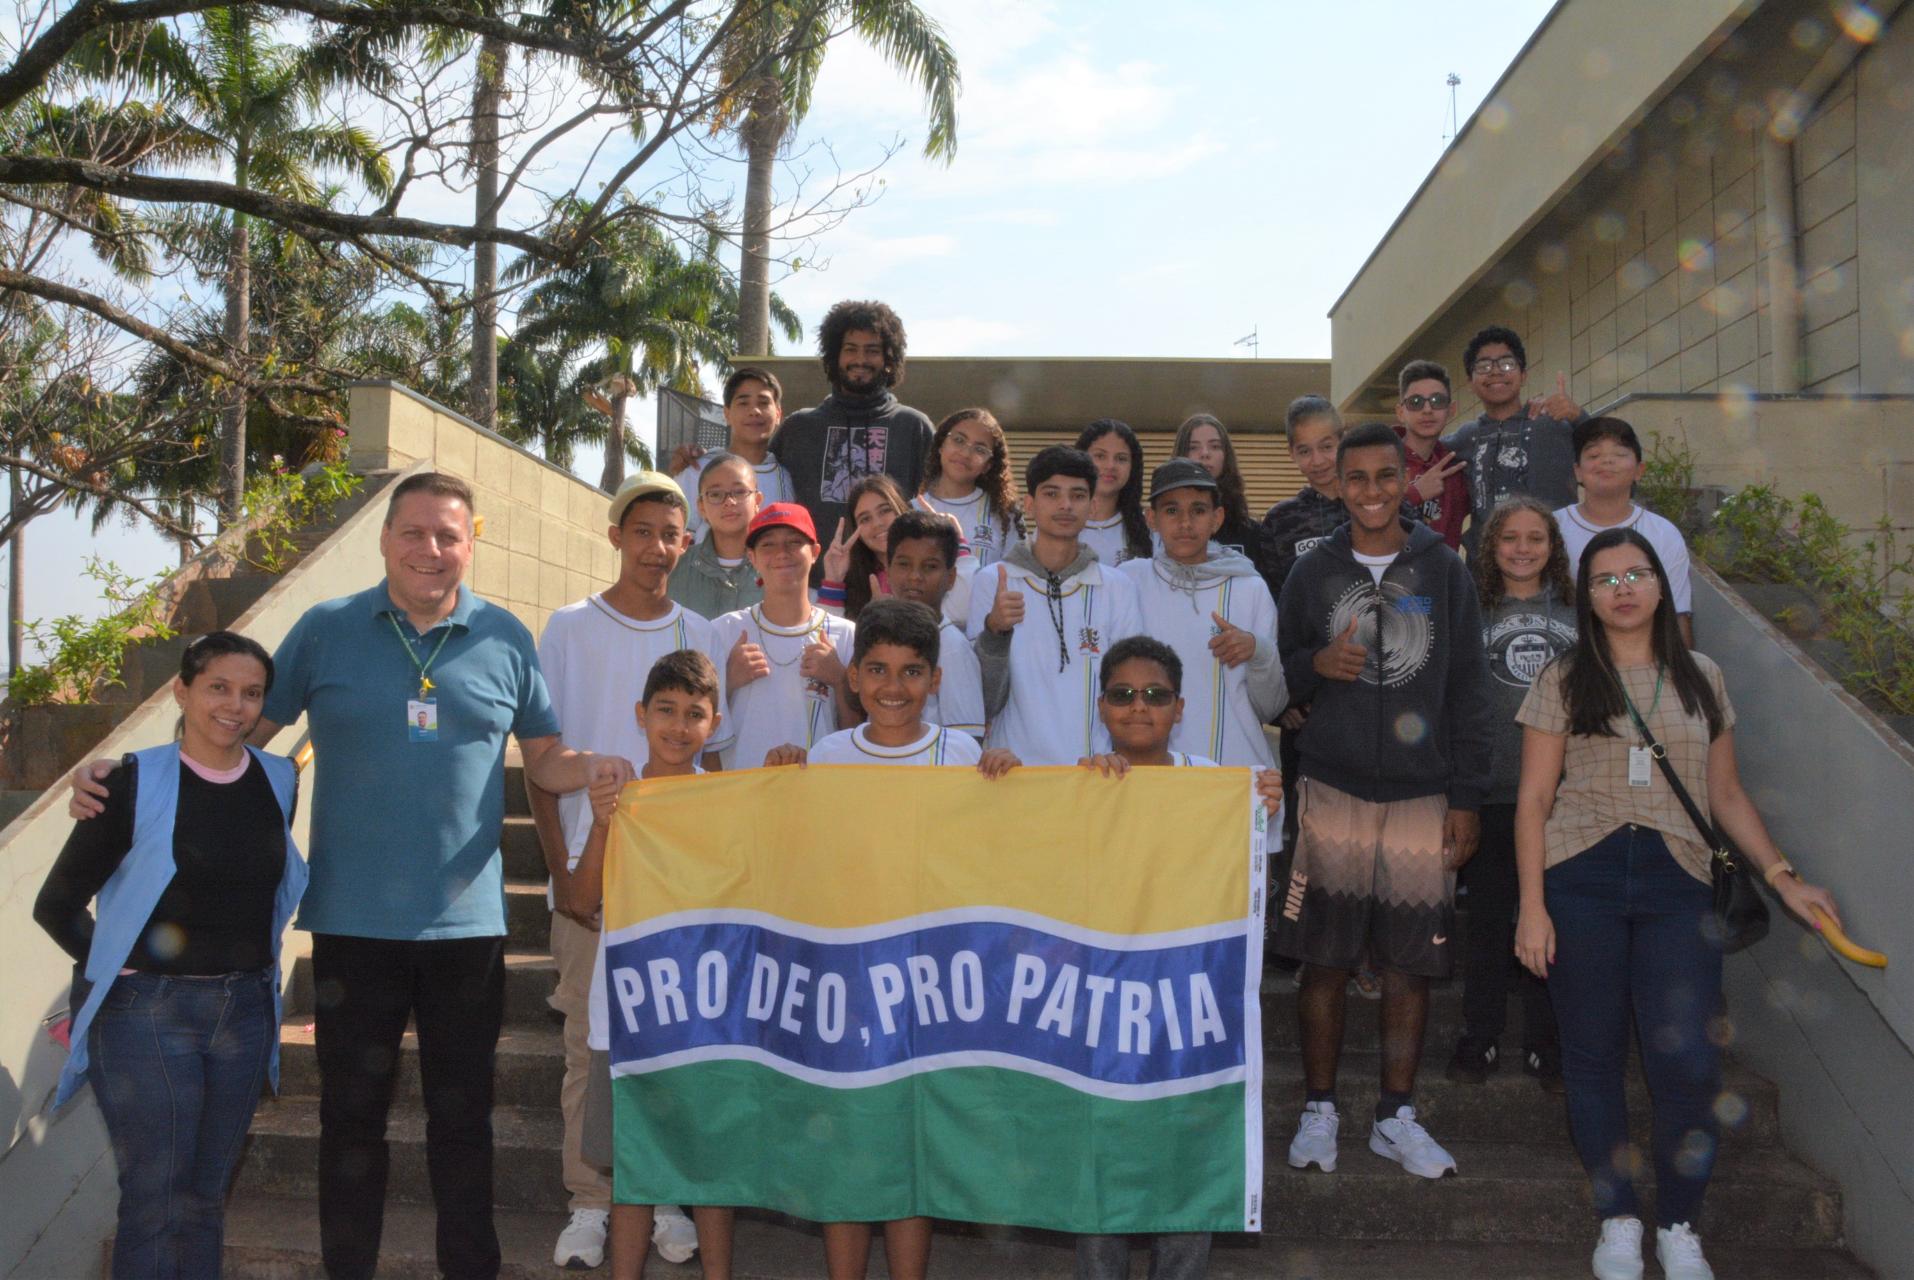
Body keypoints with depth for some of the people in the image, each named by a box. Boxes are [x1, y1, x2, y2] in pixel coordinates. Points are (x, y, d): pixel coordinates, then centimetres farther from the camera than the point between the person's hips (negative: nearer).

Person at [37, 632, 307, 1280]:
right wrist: (121, 965, -1)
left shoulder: (278, 780, 4)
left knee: (206, 1196, 13)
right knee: (156, 1201, -1)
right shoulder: (136, 781, -9)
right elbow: (55, 904, -1)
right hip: (148, 1012, -4)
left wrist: (246, 967, 11)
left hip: (244, 1009, 4)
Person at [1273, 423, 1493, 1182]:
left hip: (1422, 795, 0)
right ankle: (1319, 1112, 16)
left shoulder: (1443, 571, 6)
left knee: (1410, 965, 5)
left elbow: (1468, 691, 6)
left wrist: (1465, 797, 1)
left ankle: (1396, 1117, 19)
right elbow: (1278, 672, 12)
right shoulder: (1312, 573, 7)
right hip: (1333, 788, 0)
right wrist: (1315, 664, -12)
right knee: (1324, 962, 2)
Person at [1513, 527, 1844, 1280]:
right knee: (1594, 1055, 5)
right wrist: (1532, 905, -6)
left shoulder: (1701, 679, 12)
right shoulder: (1565, 682, 4)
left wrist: (1782, 877, 6)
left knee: (1689, 1062, -6)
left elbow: (1725, 796, 16)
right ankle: (1618, 1218, 21)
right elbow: (1534, 799, 1)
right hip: (1581, 879, -1)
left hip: (1676, 881, 1)